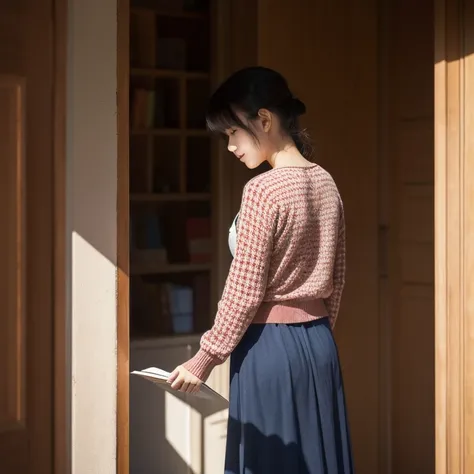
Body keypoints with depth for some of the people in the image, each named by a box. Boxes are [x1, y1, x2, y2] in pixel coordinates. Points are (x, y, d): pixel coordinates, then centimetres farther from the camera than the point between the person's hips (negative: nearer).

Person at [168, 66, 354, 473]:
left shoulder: (263, 191, -16)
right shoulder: (326, 184, 6)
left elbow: (245, 292, -15)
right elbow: (336, 280, 12)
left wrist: (205, 359, -7)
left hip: (270, 346, -7)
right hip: (318, 342, 8)